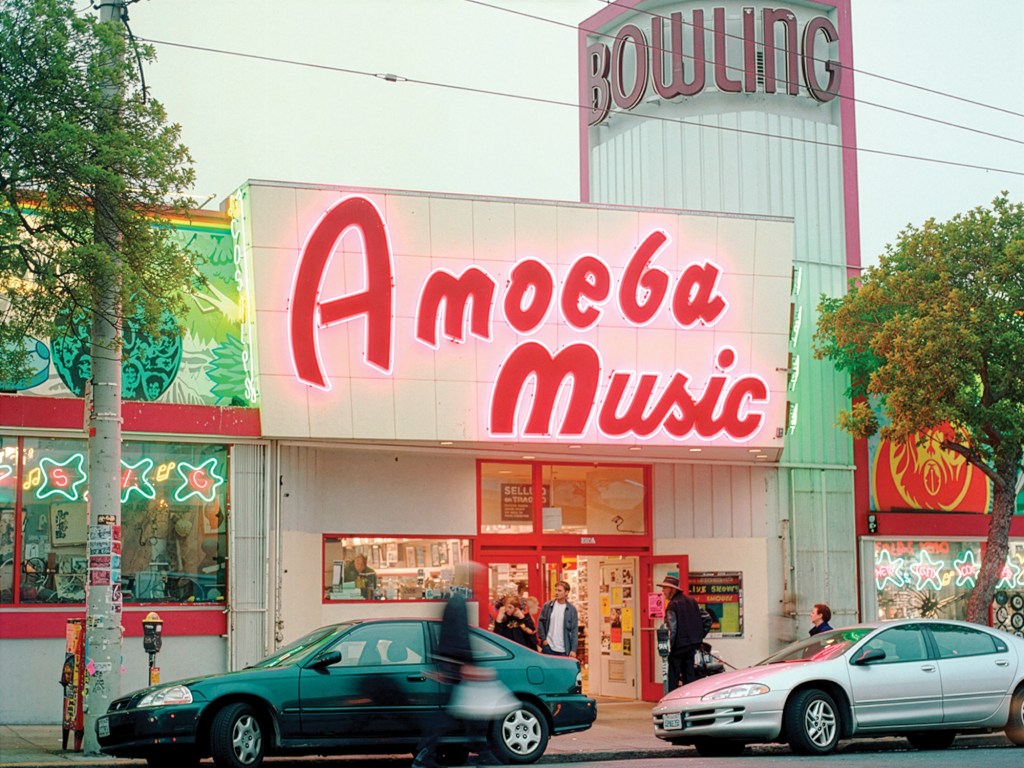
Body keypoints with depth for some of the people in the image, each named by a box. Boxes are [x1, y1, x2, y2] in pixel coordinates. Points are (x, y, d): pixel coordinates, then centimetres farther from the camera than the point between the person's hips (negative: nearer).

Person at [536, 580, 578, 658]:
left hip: (564, 650, -1)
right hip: (548, 647, 1)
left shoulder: (571, 609, 0)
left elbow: (574, 630, -1)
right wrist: (543, 638, -2)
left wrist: (573, 650, -6)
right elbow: (540, 623, 8)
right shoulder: (547, 606, 2)